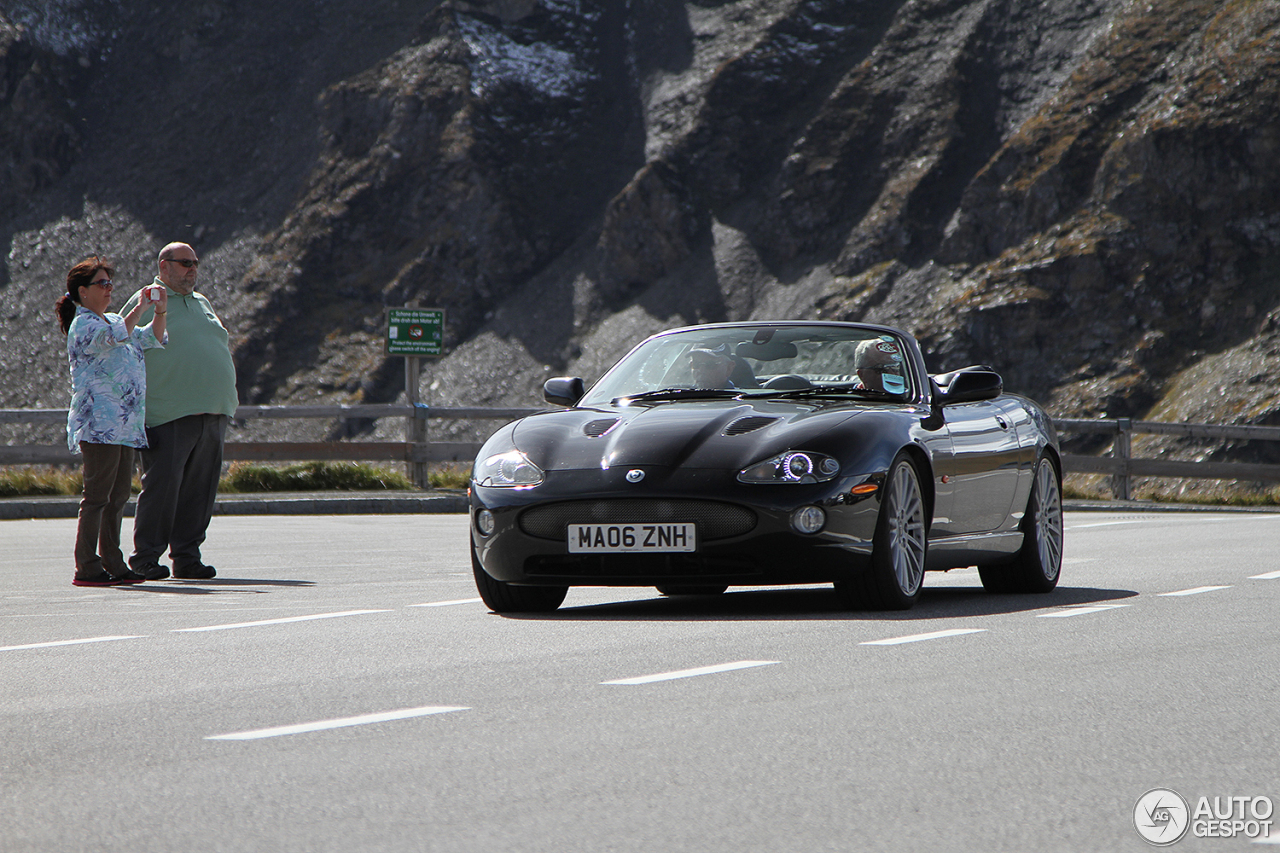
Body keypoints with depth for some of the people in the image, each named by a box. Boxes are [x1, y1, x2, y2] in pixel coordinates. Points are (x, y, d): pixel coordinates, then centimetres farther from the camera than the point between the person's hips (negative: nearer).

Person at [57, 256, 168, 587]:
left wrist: (159, 312, 12)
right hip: (99, 423, -9)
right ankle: (86, 568, -9)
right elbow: (114, 337, -27)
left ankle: (112, 564, 14)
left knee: (118, 496, 10)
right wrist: (139, 308, -21)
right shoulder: (83, 325, -7)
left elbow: (150, 339, 29)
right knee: (97, 495, -10)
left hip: (124, 425, 9)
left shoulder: (113, 320, 21)